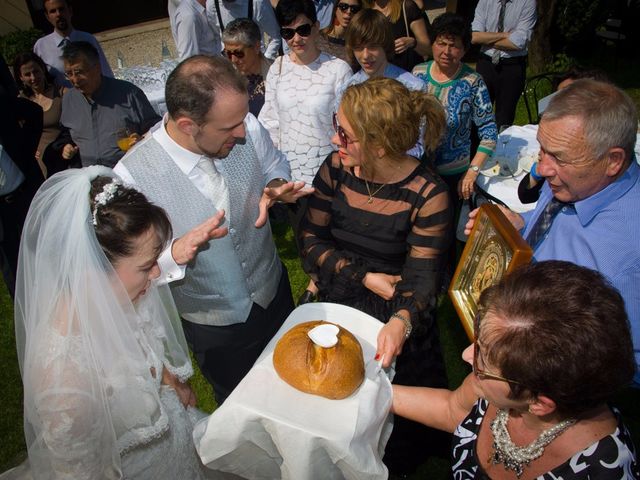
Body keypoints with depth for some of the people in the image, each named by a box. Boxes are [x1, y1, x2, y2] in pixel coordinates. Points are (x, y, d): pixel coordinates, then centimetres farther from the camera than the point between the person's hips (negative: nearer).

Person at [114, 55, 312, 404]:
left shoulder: (247, 128, -21)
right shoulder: (131, 178, -30)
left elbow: (276, 166, 1)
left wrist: (274, 188, -22)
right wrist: (175, 254, -41)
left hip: (274, 291, 4)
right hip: (213, 327, -3)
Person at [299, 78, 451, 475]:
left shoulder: (428, 195, -22)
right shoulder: (336, 168, -11)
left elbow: (422, 276, -21)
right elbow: (311, 239, -8)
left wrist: (402, 321, -42)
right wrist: (364, 276, -20)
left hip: (393, 318, -3)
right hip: (337, 303, 4)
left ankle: (396, 464, 53)